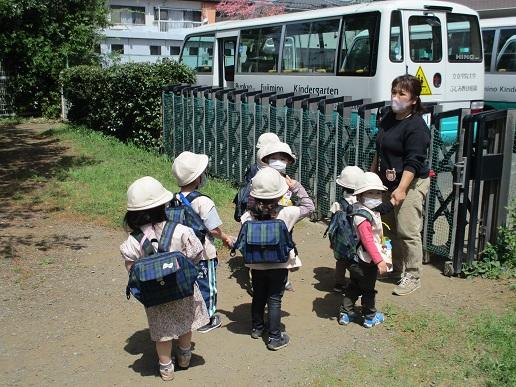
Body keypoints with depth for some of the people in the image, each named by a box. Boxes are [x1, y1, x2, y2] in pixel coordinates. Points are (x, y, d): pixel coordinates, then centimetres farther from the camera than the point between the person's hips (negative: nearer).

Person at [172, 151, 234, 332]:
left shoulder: (173, 200, -5)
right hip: (203, 253, -6)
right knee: (206, 286, 12)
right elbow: (214, 229, -22)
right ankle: (207, 320, 27)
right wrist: (225, 237, -2)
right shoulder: (203, 202, -24)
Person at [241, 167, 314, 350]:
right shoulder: (286, 213, -18)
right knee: (274, 300, 7)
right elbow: (308, 206, -3)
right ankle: (274, 338, 14)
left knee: (258, 296, 20)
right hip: (279, 265, -3)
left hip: (257, 265, 3)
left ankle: (257, 328, 38)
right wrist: (297, 187, 1)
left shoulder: (248, 216, -13)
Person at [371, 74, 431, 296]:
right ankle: (396, 268, 31)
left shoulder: (416, 126, -16)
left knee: (407, 232, -7)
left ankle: (412, 277, 5)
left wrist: (402, 189, -29)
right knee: (390, 229, 16)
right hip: (387, 182, 9)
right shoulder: (389, 118, 10)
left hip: (410, 185, -9)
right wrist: (372, 175, 21)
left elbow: (413, 162, -22)